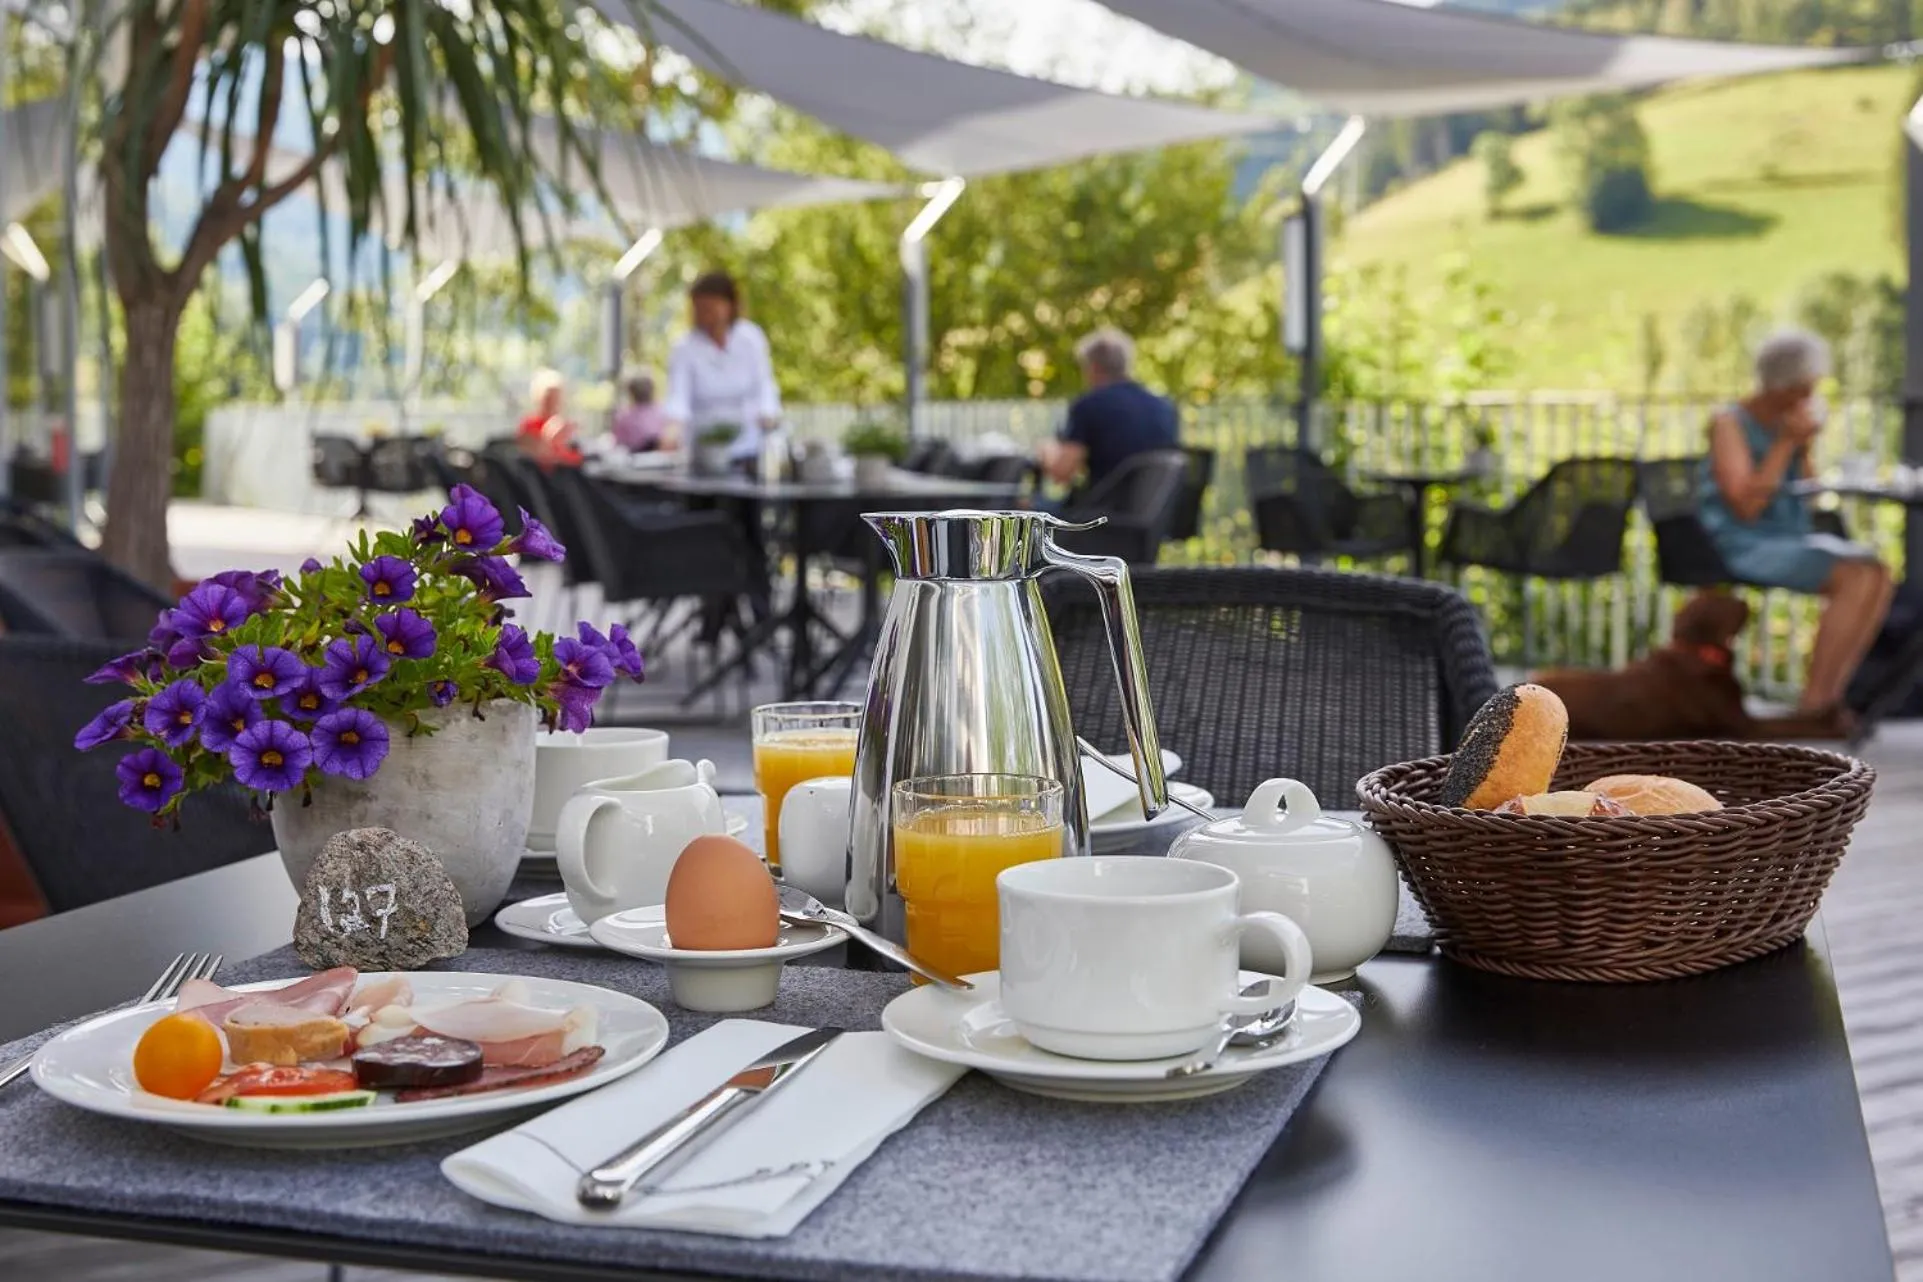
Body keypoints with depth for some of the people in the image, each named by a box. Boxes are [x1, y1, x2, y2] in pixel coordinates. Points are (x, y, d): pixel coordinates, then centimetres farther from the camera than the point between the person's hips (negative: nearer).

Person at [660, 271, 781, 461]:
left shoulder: (750, 337, -2)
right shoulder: (684, 349, -7)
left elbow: (763, 384, 4)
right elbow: (678, 397, -15)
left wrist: (768, 414, -16)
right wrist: (672, 427, -36)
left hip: (749, 445, 1)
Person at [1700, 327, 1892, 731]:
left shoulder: (1792, 419, 10)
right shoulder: (1730, 424, -10)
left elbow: (1803, 493, 14)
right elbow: (1745, 506, -20)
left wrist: (1805, 446, -2)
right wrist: (1786, 443, -18)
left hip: (1790, 538, 7)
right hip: (1743, 546, -7)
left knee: (1876, 572, -16)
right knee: (1851, 578, -25)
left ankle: (1827, 697, -16)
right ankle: (1812, 703, -18)